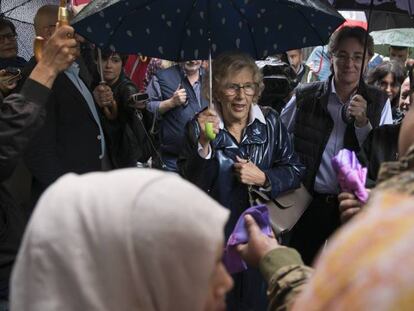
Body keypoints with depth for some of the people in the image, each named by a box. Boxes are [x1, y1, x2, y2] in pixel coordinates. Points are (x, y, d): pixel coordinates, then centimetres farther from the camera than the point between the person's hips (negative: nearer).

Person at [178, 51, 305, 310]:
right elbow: (190, 187, -17)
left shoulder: (270, 122, -4)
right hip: (216, 238, -1)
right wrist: (204, 143, -29)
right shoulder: (199, 128, -9)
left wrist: (263, 179, -17)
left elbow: (295, 172, 0)